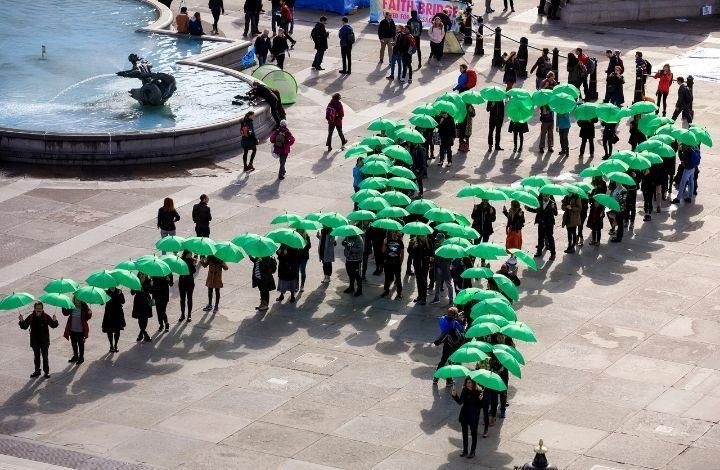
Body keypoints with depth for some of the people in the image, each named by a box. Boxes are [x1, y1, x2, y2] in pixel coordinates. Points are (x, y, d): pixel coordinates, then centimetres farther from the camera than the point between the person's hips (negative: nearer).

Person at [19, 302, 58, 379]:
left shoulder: (46, 317, -10)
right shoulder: (30, 317, -4)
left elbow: (53, 325, -13)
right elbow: (24, 327, -3)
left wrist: (54, 320, -34)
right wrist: (21, 321, -22)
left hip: (44, 341, -3)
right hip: (35, 341, 3)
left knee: (45, 357, 4)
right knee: (36, 357, 14)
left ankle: (46, 372, 13)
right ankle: (37, 371, 26)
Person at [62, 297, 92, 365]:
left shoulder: (84, 306, -12)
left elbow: (87, 318, -7)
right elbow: (65, 313, 7)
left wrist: (89, 313, -27)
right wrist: (64, 307, -8)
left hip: (80, 330, -4)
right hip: (72, 329, 4)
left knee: (81, 344, 9)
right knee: (74, 344, 18)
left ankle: (81, 357, 25)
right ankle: (75, 356, 36)